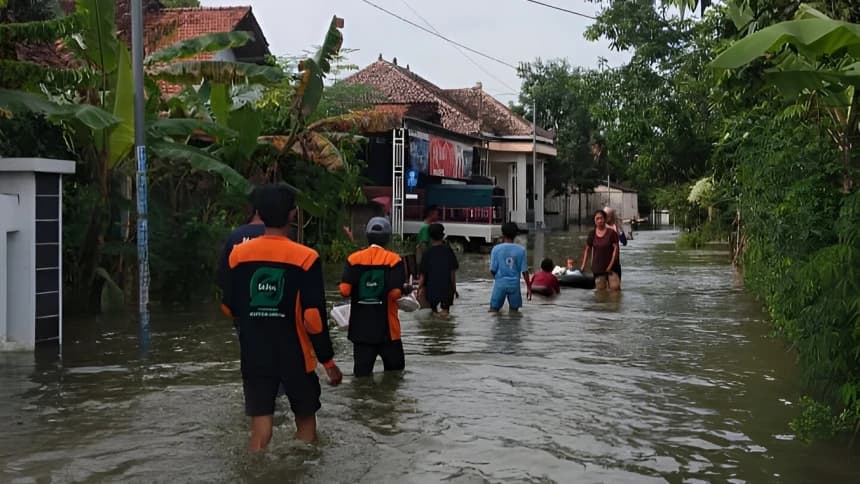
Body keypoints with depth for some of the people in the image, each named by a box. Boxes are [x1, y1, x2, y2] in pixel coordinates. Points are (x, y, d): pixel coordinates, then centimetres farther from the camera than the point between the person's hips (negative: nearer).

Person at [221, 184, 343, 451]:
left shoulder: (239, 254, -3)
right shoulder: (305, 258, -13)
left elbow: (229, 308, 6)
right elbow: (314, 318, -15)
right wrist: (328, 361, -5)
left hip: (254, 356, 2)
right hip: (296, 357, -2)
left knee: (260, 428, 5)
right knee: (305, 420, 17)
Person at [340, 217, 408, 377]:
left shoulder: (354, 258, -1)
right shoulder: (394, 259, -8)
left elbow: (344, 290, -7)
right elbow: (396, 293, -15)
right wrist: (404, 289, 6)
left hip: (360, 326, 2)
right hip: (386, 325, -2)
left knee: (362, 370, 5)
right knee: (395, 370, 13)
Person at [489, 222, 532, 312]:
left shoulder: (496, 249, -6)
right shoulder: (521, 250, -3)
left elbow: (492, 270, -5)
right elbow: (524, 271, -3)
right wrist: (528, 287, 7)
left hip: (500, 283, -1)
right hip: (514, 284, 1)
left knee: (493, 309, 7)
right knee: (514, 310, 14)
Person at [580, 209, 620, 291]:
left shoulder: (611, 232, -5)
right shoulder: (592, 234, 5)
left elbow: (616, 248, -6)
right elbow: (587, 250, 12)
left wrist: (611, 264, -12)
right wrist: (583, 265, 8)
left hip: (610, 267, -2)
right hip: (597, 268, 2)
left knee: (615, 287, -13)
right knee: (601, 290, 2)